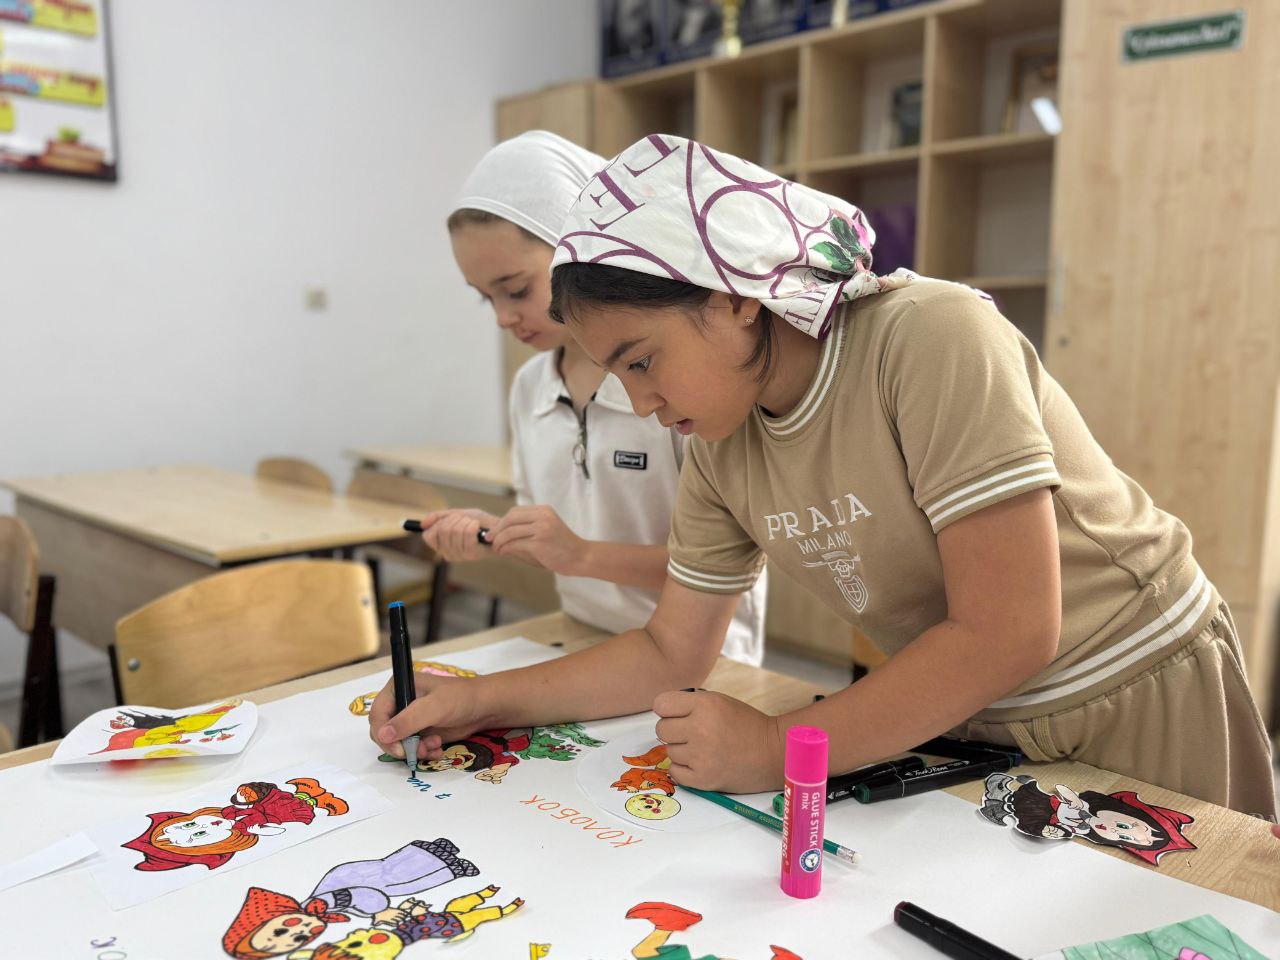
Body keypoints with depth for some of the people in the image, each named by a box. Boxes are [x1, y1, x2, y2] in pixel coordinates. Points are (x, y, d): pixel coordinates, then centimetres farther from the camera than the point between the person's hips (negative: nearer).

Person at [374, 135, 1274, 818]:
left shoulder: (933, 338, -27)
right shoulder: (722, 446, -6)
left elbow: (1008, 633, -28)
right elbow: (670, 651, 1)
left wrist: (775, 749, -23)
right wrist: (482, 701, -6)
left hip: (1137, 711, -4)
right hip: (967, 729, 5)